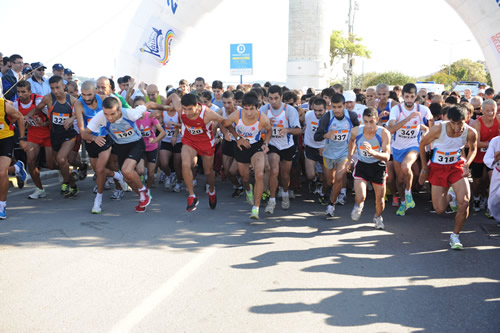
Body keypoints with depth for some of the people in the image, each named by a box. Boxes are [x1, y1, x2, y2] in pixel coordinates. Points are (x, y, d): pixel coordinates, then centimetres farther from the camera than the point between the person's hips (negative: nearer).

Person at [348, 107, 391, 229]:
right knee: (360, 197, -17)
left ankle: (378, 217, 43)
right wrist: (349, 157, 15)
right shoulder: (356, 131, -18)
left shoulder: (384, 133, -24)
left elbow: (387, 156, -28)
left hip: (378, 166, 0)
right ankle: (359, 205, 22)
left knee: (380, 199, 9)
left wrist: (372, 152, -46)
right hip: (361, 165, 0)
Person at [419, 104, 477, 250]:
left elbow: (473, 149, 6)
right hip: (438, 168, -1)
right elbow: (422, 144, -6)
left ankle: (455, 236, 7)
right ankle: (449, 196, 36)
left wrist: (467, 164, -13)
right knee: (439, 210, -2)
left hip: (457, 166, 1)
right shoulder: (438, 129, -24)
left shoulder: (471, 132, -17)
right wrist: (424, 168, -2)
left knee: (464, 202, -16)